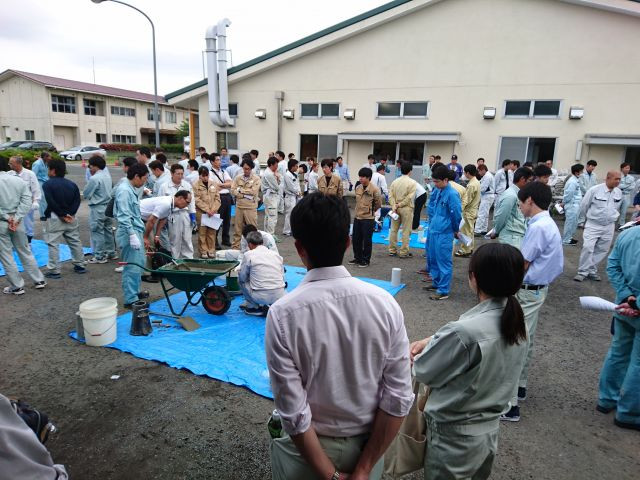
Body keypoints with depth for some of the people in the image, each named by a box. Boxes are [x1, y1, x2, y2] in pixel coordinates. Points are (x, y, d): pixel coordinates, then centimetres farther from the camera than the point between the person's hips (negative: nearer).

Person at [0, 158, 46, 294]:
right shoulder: (19, 180, 1)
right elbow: (27, 201, -6)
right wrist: (16, 218, -10)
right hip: (17, 221, 4)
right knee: (25, 252, 16)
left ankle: (17, 286, 10)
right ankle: (39, 280, 20)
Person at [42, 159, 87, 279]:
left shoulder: (48, 184, -7)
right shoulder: (72, 184, 8)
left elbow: (51, 202, -15)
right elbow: (77, 200, 1)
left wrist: (62, 214, -10)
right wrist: (70, 213, -5)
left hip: (55, 218, -5)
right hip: (71, 218, 5)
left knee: (53, 244, 0)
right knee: (75, 242, 14)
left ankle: (54, 270, 1)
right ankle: (80, 265, 22)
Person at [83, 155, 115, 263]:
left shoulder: (94, 178, -17)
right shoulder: (107, 176, 7)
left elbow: (85, 194, -11)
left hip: (97, 209, -8)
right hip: (108, 207, 8)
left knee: (97, 232, -1)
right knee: (108, 230, 16)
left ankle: (99, 257, 4)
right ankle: (111, 253, 25)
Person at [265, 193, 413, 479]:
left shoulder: (283, 315, -25)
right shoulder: (385, 304, -18)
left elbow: (293, 412, -21)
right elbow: (399, 399, -15)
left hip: (306, 449, -2)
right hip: (368, 445, 2)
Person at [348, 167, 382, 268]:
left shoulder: (374, 189, -13)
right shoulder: (358, 188, 5)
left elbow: (378, 204, -3)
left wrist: (370, 211, 8)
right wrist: (360, 210, 13)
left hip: (368, 219, -6)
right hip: (357, 217, 6)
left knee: (367, 240, 3)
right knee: (356, 239, 11)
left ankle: (366, 260, 15)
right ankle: (357, 258, 26)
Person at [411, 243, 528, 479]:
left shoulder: (464, 332, -33)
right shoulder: (517, 323, -8)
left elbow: (424, 372, -18)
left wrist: (418, 355, 1)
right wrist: (432, 341, -3)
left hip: (454, 438, -7)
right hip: (491, 429, 7)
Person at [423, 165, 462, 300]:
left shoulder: (452, 194, -18)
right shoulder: (436, 191, 5)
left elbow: (456, 215, -13)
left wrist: (455, 230, 2)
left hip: (444, 234, -8)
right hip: (433, 230, 8)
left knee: (444, 262, 0)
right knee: (432, 258, 19)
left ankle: (443, 291, 8)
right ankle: (436, 283, 36)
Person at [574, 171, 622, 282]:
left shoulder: (619, 193, 2)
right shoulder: (594, 190, -12)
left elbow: (616, 208, 19)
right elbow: (584, 206, -2)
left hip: (609, 227, 5)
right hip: (593, 225, -5)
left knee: (602, 250, 9)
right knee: (588, 248, -12)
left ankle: (592, 271, 20)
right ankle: (582, 272, -2)